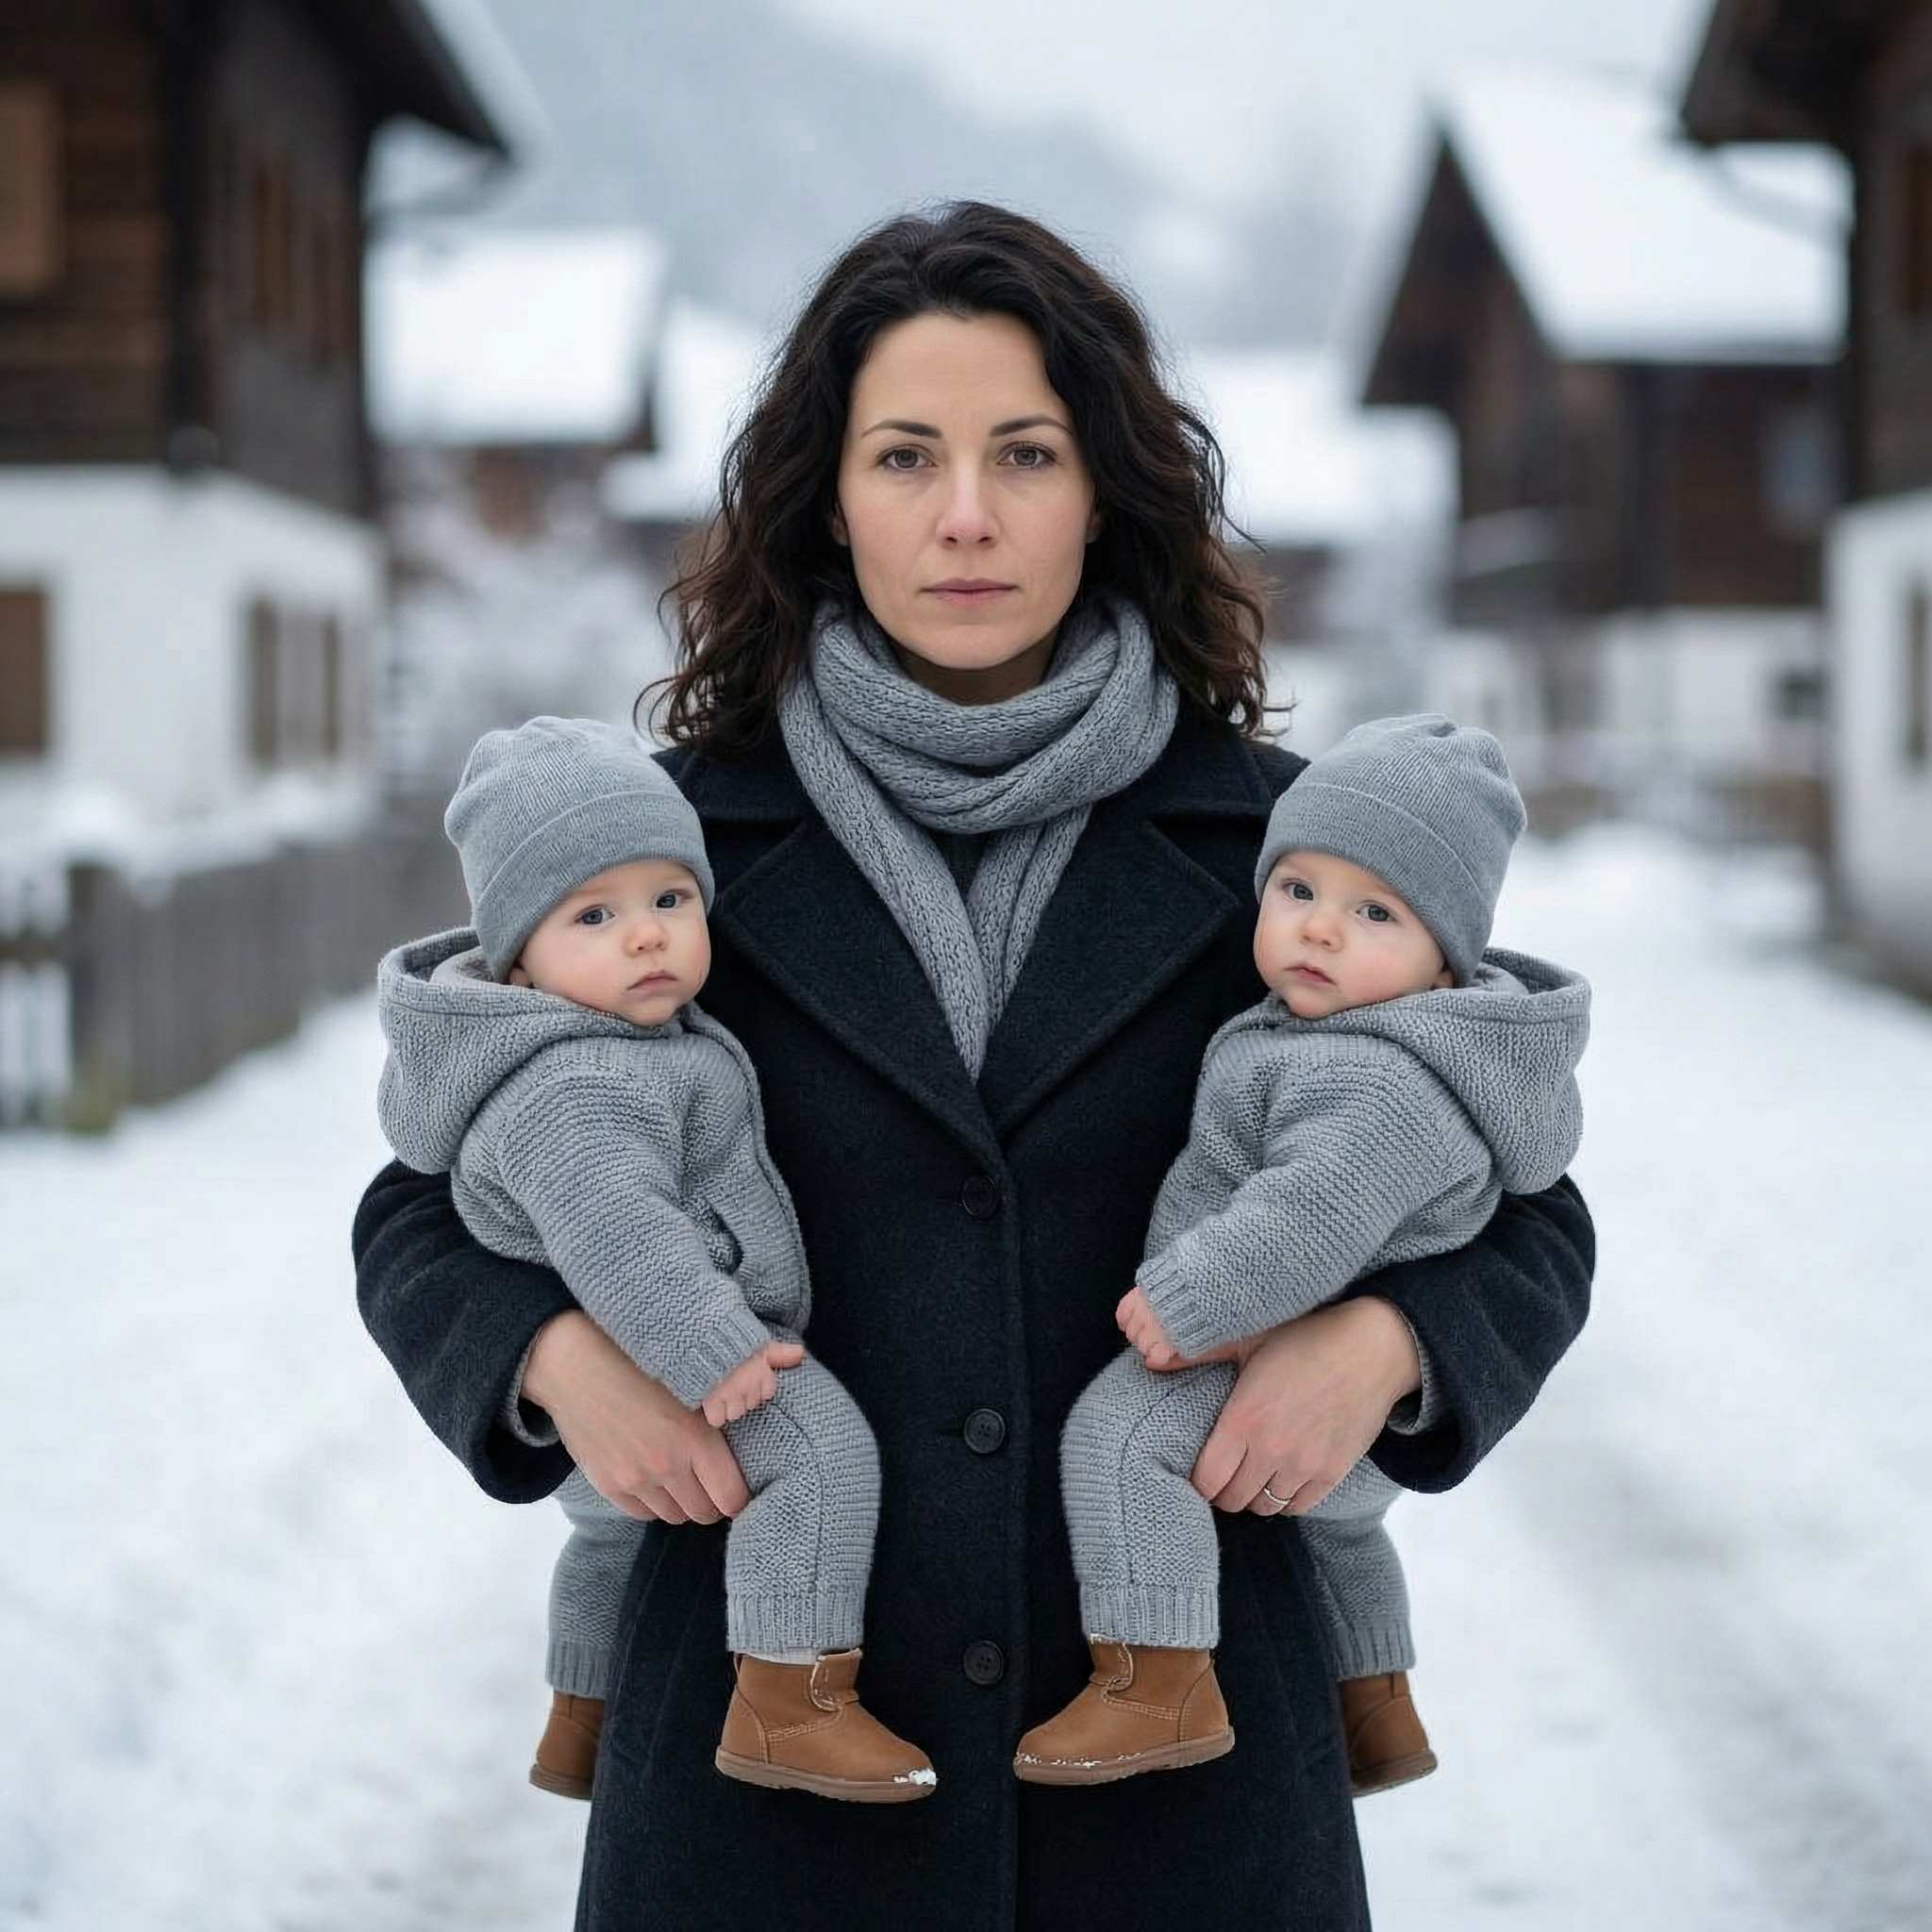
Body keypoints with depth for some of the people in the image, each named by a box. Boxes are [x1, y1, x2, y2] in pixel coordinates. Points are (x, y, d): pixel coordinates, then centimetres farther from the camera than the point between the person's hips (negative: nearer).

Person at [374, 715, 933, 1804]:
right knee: (823, 1443, -30)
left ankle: (579, 1728, 56)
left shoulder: (620, 1030, 7)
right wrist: (710, 1351, -43)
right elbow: (612, 1232, -39)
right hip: (646, 1366, -12)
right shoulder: (577, 1088, -28)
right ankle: (791, 1706, -33)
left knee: (616, 1522, 35)